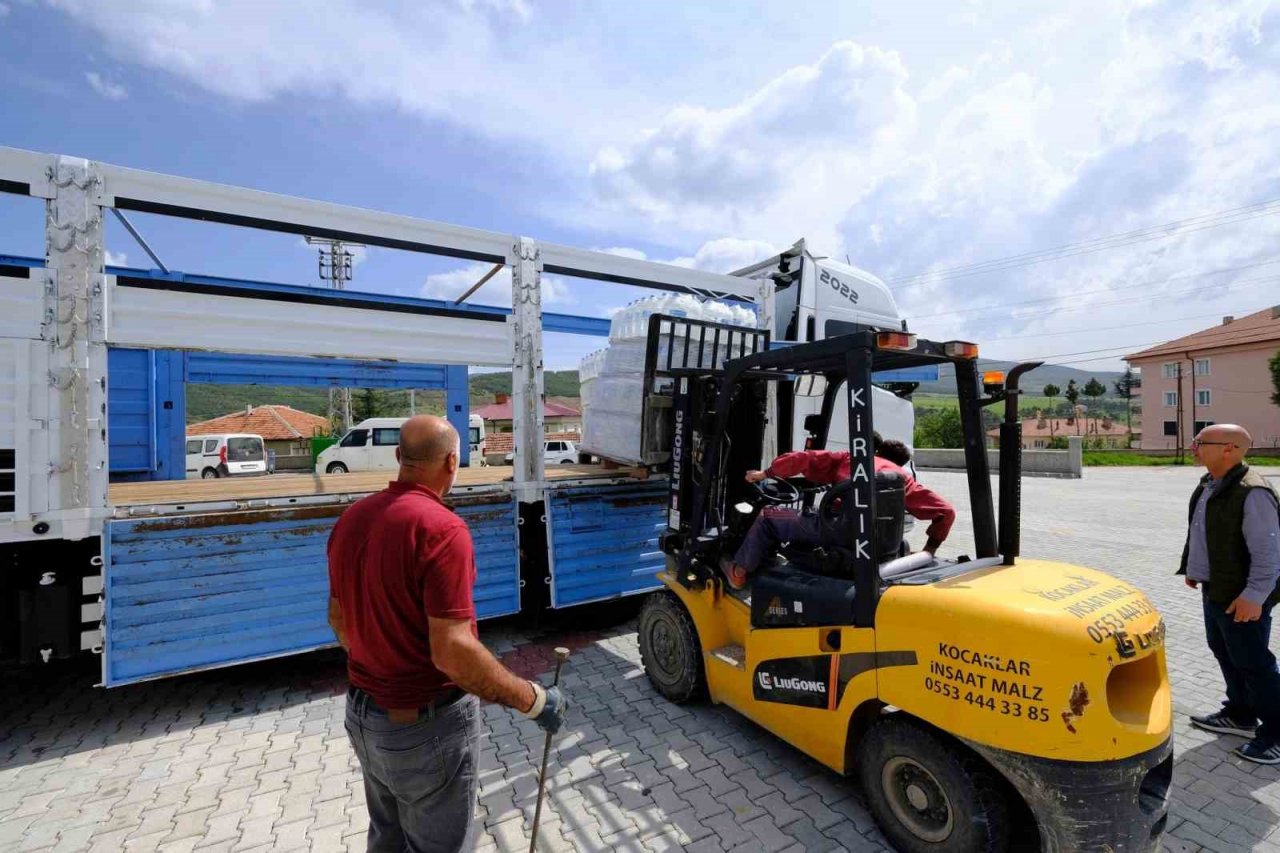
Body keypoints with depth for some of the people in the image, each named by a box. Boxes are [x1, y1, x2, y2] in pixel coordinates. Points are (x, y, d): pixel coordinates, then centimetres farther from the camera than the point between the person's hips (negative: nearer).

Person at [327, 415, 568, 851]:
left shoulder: (351, 519, -2)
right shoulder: (441, 528, -27)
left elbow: (338, 617, 9)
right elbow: (452, 652, -31)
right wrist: (533, 700, -20)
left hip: (363, 712, 8)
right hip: (428, 725, -7)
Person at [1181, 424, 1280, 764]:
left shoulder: (1252, 493, -22)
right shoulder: (1208, 485, 6)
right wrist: (1191, 568, 21)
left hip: (1242, 597, -9)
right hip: (1215, 589, 9)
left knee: (1252, 662, 2)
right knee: (1225, 653, 20)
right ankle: (1240, 715, 36)